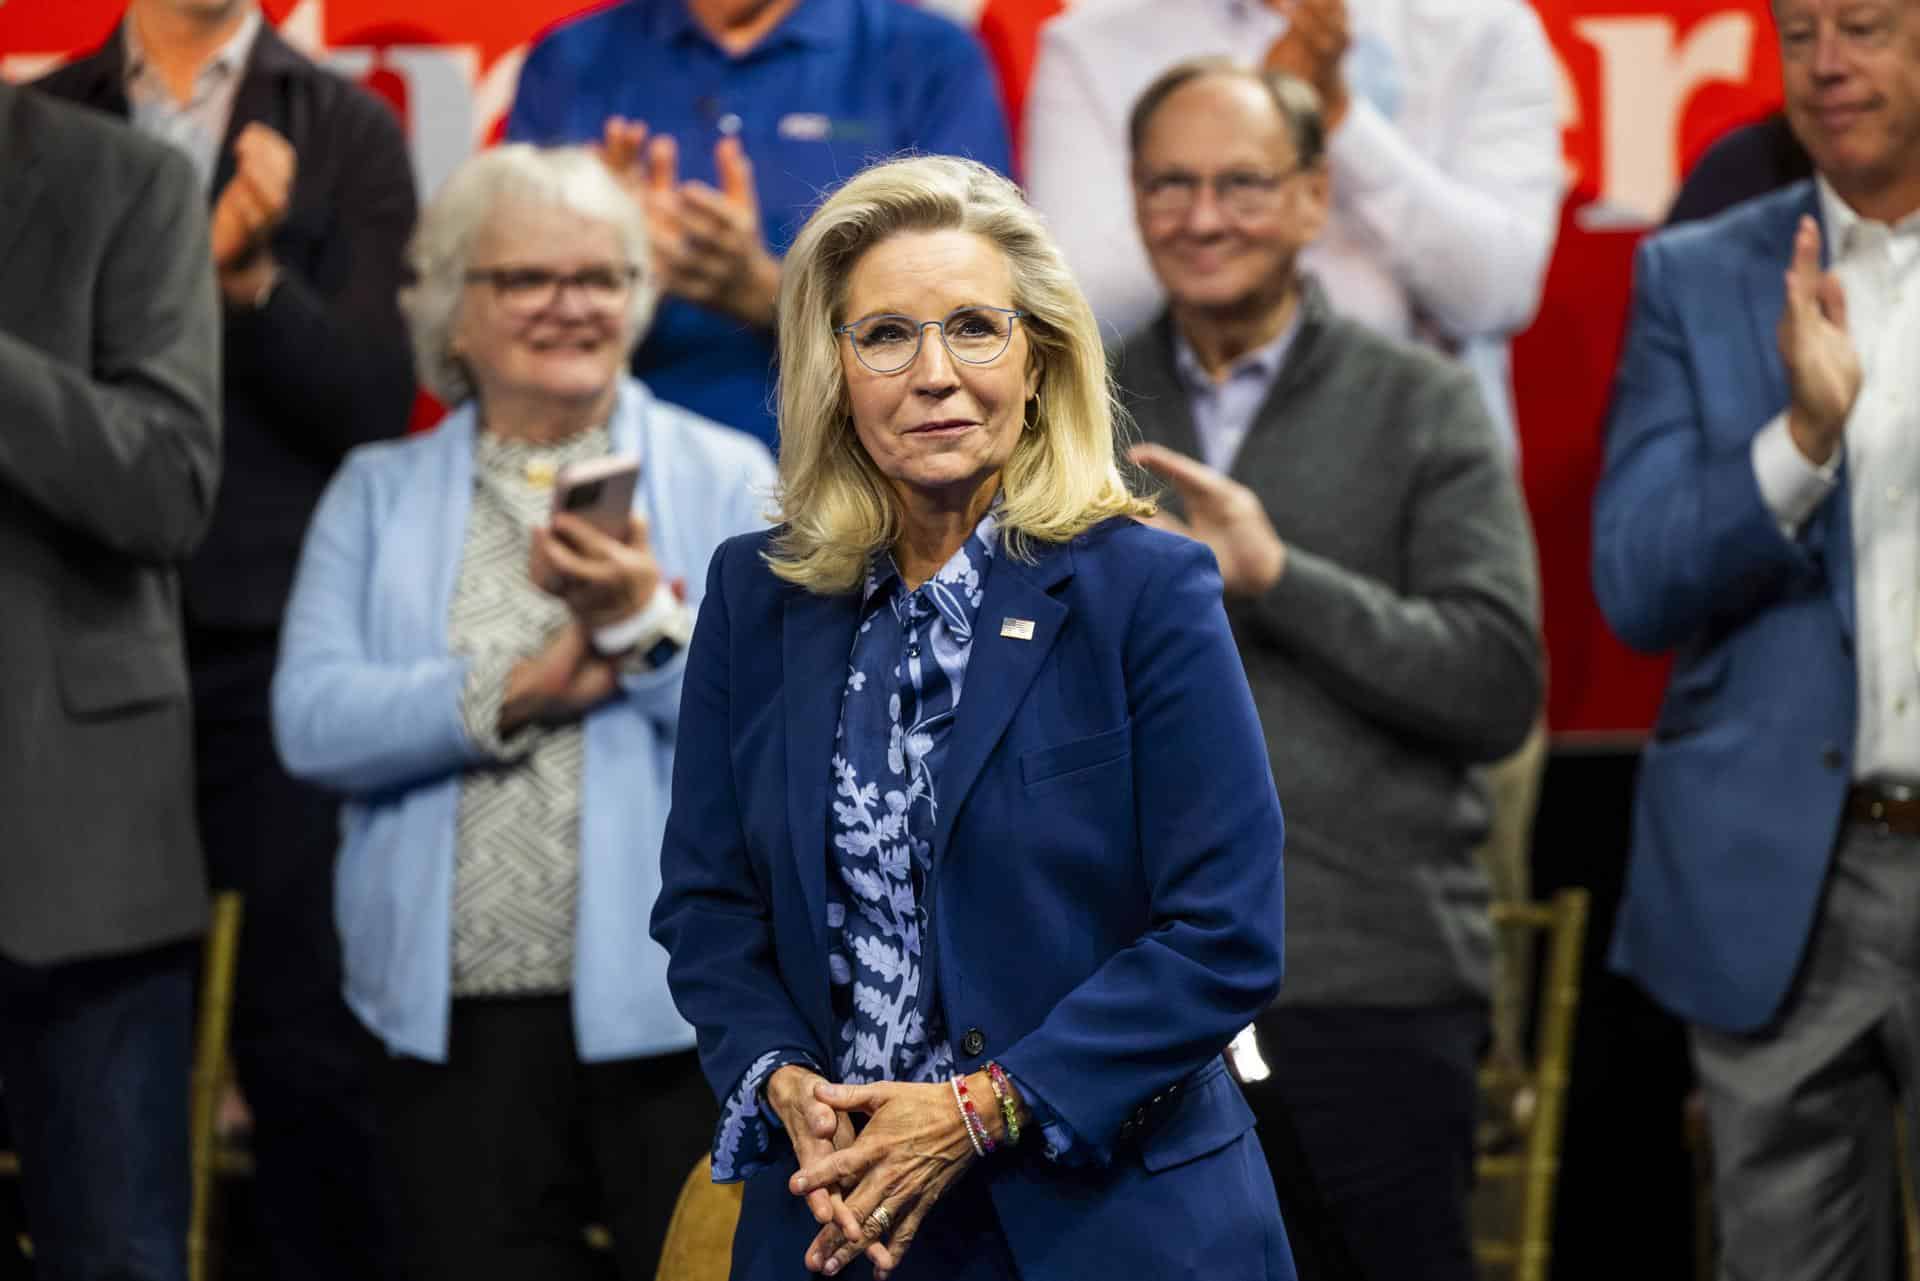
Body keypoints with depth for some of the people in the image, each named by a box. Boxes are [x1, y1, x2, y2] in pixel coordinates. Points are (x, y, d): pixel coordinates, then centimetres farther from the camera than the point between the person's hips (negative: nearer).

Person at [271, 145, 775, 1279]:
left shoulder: (729, 479, 7)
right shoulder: (379, 495, 12)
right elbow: (313, 720, -3)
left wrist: (649, 622, -18)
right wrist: (523, 689, -11)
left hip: (672, 1014, -1)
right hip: (454, 1021, 2)